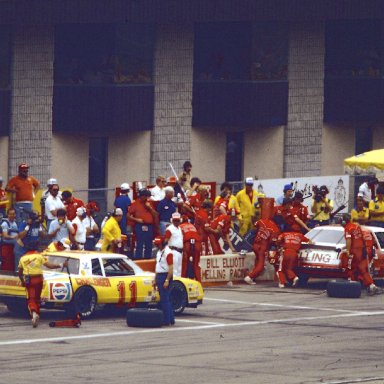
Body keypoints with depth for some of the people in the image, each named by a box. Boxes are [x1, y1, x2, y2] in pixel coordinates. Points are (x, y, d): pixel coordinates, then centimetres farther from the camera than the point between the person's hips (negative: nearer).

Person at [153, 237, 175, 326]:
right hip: (159, 276, 9)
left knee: (164, 299, -10)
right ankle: (171, 319, 17)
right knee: (166, 299, 12)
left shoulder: (168, 253, -13)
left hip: (165, 276, -9)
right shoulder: (159, 252, 16)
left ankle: (167, 320, -9)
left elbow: (171, 268, -18)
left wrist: (167, 280, -22)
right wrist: (155, 280, 19)